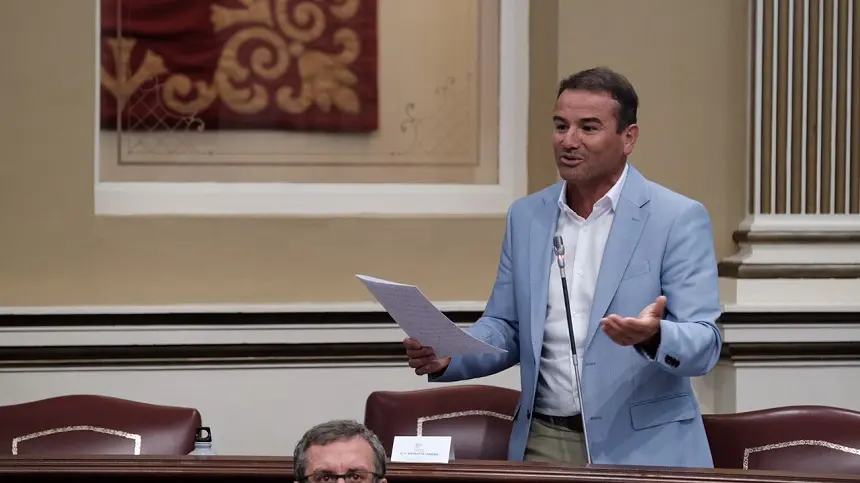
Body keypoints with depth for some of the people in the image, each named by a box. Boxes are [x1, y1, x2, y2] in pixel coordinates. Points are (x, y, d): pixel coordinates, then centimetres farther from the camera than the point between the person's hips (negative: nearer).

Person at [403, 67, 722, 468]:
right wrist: (446, 354, -6)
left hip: (642, 448, -4)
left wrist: (654, 336, -31)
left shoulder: (679, 219, -6)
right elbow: (506, 328, 14)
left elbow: (705, 343, -10)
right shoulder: (526, 216, 9)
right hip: (544, 444, 4)